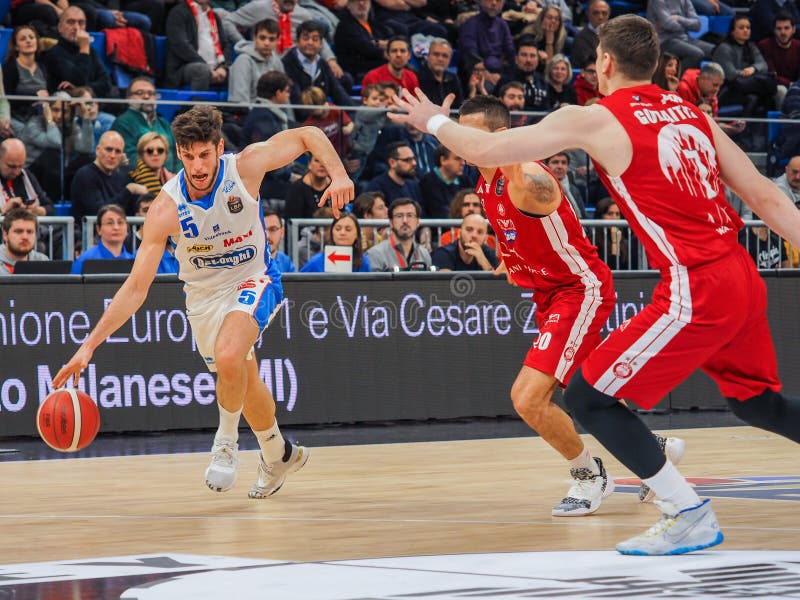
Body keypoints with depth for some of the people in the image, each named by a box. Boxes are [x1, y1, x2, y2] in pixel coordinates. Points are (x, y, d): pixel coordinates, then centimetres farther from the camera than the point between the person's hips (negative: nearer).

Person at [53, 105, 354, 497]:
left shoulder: (246, 166, -23)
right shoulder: (166, 208, -24)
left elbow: (308, 136, -8)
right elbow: (136, 287, -22)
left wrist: (338, 175, -25)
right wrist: (89, 346, -28)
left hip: (253, 281, -2)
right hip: (204, 295, 2)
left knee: (228, 356, -32)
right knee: (246, 384, 18)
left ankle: (227, 441, -5)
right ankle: (279, 456, 47)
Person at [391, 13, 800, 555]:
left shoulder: (595, 119, -3)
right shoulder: (691, 113, 14)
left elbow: (486, 150, 0)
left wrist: (435, 122, 19)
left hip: (695, 291, -7)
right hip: (744, 281, 7)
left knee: (589, 397, 3)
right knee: (756, 401, 26)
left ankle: (690, 517, 2)